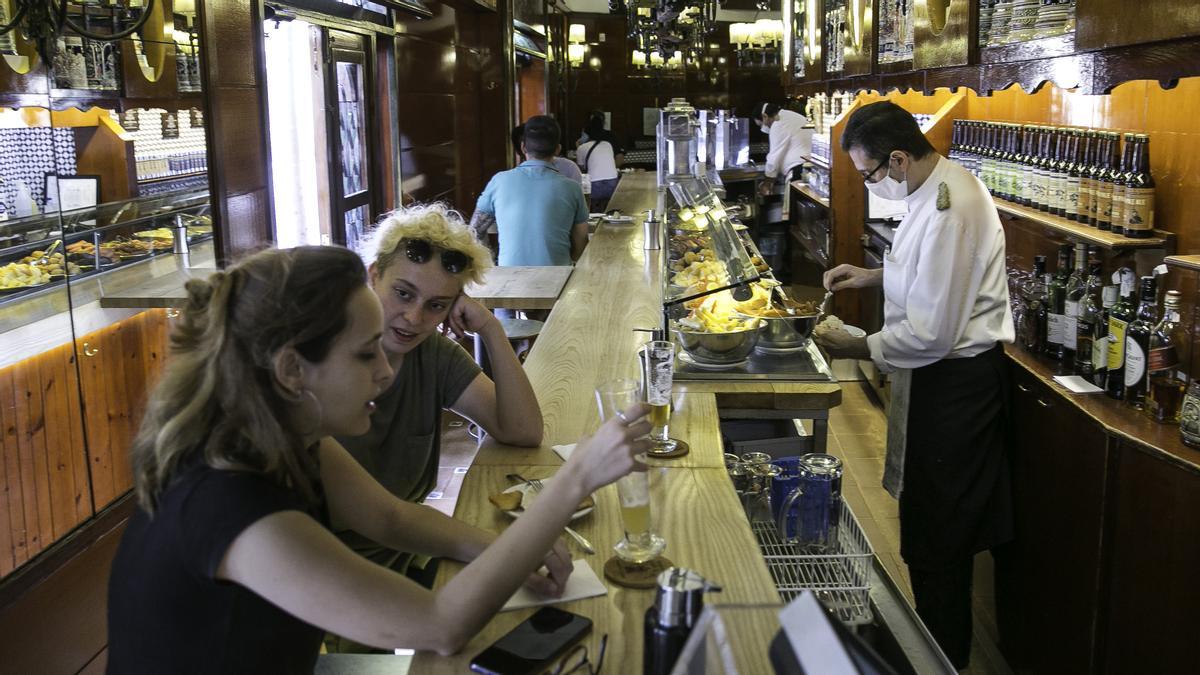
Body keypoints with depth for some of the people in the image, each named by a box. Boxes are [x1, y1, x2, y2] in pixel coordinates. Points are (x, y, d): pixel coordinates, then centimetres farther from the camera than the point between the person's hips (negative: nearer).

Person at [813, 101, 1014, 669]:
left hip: (955, 381, -10)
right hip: (944, 372, 10)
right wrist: (874, 275, 9)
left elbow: (931, 333, -27)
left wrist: (857, 348, -15)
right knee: (929, 519, 20)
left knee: (937, 536, 5)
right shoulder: (939, 185, 4)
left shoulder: (950, 211, -28)